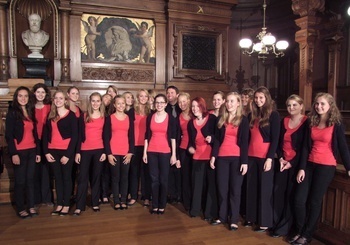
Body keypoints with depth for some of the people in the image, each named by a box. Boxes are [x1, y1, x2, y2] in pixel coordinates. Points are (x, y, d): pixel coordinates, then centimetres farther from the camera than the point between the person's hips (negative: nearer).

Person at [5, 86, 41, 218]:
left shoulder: (31, 112, 12)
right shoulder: (12, 113, -4)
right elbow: (8, 135, -10)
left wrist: (38, 151, 10)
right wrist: (13, 153, -16)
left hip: (32, 151, 5)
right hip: (19, 152, -5)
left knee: (30, 179, 10)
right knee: (20, 181, 4)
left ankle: (31, 206, 20)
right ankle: (20, 209, 16)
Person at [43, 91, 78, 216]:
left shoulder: (71, 115, -2)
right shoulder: (50, 115, 11)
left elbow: (74, 136, -7)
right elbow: (45, 134, 9)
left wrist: (68, 154, -12)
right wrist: (46, 152, -1)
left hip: (66, 151, -4)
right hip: (52, 151, 4)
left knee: (66, 177, 5)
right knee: (57, 177, 11)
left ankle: (66, 205, 15)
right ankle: (59, 204, 21)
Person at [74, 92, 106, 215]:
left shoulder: (104, 117, 6)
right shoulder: (84, 116, 4)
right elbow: (80, 135, 2)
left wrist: (105, 152, -2)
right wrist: (77, 151, -3)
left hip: (99, 150, 1)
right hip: (85, 150, -1)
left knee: (96, 177, 8)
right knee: (82, 177, -2)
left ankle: (95, 203, 19)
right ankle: (79, 206, 4)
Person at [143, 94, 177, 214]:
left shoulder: (170, 118, -1)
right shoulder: (150, 117, 5)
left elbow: (173, 137, -1)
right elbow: (147, 135, 8)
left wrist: (174, 154, -4)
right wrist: (144, 152, 4)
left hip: (165, 152, -2)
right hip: (152, 152, 2)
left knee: (163, 179, 4)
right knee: (154, 179, 7)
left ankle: (162, 205, 17)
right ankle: (154, 205, 18)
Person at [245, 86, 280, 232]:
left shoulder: (273, 115, -4)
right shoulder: (251, 115, 11)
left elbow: (275, 139, -9)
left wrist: (269, 158, -15)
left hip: (265, 157, -5)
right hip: (251, 156, 5)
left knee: (264, 189, 3)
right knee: (251, 187, 11)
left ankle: (265, 222, 15)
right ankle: (251, 217, 25)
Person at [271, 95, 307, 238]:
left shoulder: (306, 123, -6)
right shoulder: (284, 121, 9)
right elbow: (279, 142, 10)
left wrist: (292, 163, -14)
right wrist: (280, 158, -4)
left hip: (296, 164, -5)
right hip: (282, 162, 5)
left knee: (291, 195, 2)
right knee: (278, 192, 6)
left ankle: (284, 227, 14)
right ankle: (277, 223, 22)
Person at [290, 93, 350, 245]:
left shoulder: (336, 124, -4)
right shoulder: (311, 122, 5)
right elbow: (305, 146, 4)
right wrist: (301, 168, -1)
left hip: (326, 167, -4)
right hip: (310, 165, 4)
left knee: (314, 201, 4)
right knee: (299, 199, 1)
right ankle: (298, 231, 22)